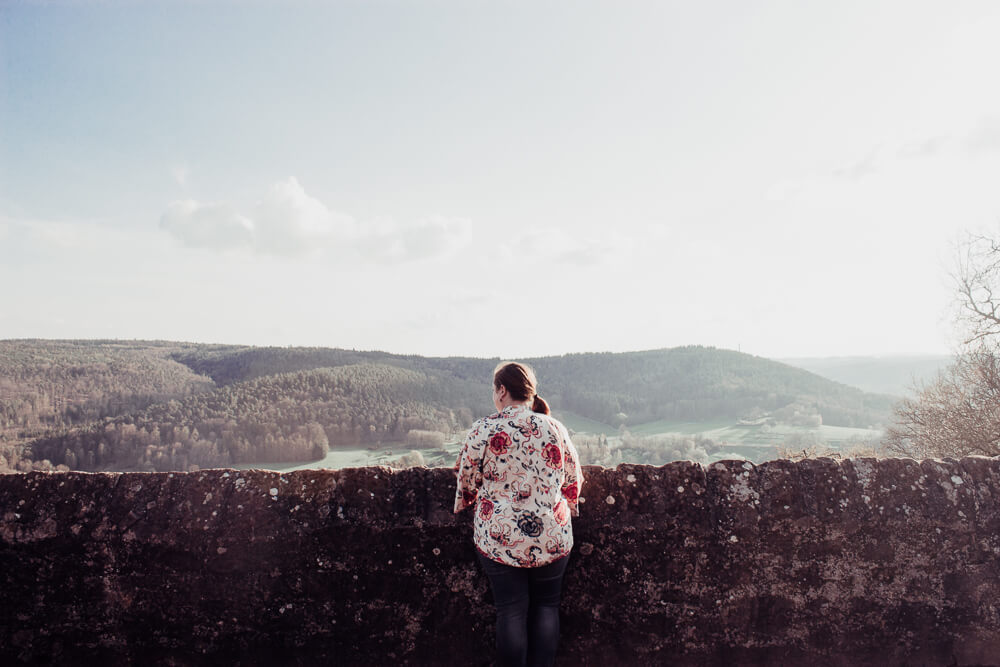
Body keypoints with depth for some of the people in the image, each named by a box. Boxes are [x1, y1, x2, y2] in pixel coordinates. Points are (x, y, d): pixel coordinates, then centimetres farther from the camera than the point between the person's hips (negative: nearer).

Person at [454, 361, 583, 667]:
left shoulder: (482, 430, -8)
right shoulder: (555, 428, -1)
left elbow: (467, 482, 0)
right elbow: (573, 481, 8)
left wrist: (464, 506, 20)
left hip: (498, 537, -2)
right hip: (552, 537, 2)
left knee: (511, 611, 9)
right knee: (546, 606, 16)